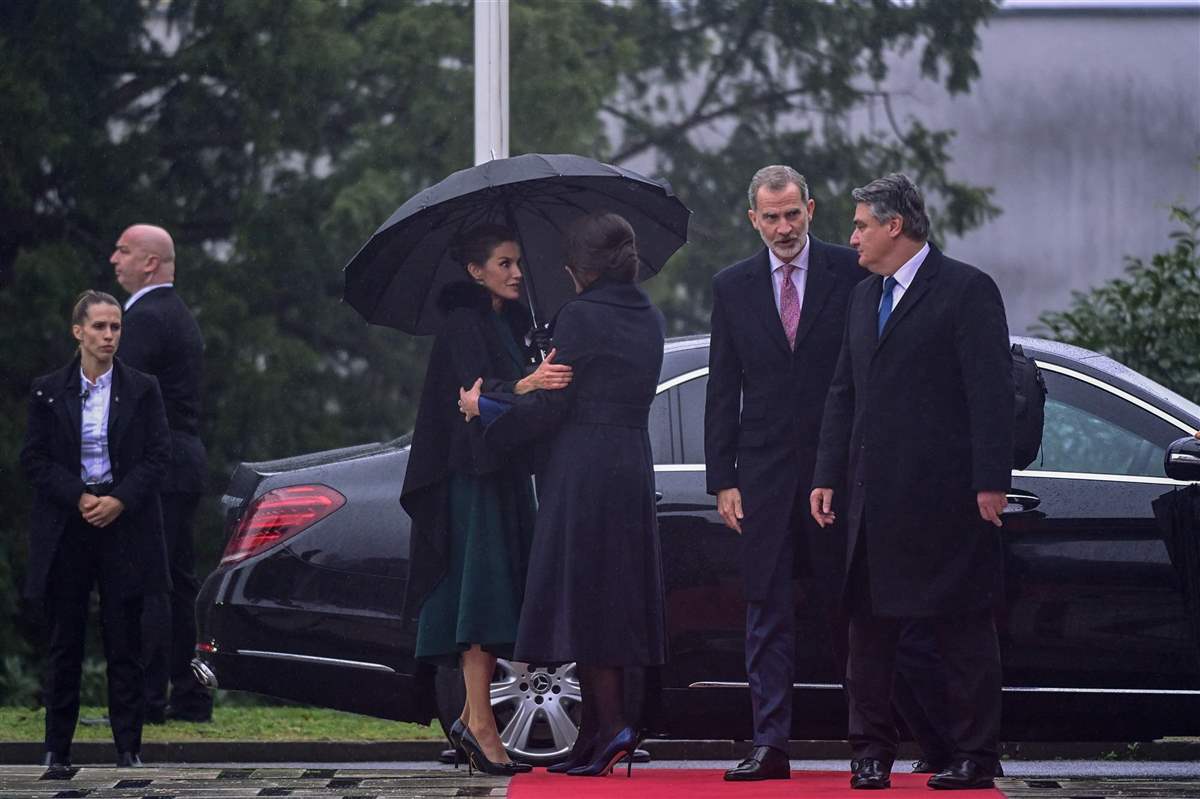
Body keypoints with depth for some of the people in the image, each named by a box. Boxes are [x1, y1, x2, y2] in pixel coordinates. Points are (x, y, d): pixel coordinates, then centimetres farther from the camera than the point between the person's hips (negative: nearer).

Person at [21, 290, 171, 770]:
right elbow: (34, 459, 2)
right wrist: (79, 497, -11)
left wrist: (119, 500, -12)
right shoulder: (48, 392, 5)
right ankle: (57, 747, 7)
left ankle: (129, 746, 4)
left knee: (124, 641, 0)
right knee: (64, 640, 3)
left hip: (124, 524, 0)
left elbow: (158, 455, 1)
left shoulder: (142, 390, 5)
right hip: (65, 528, 0)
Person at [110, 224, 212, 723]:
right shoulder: (180, 316, 20)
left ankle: (146, 700, -12)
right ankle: (190, 697, 13)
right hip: (186, 460, 10)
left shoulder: (145, 318, -12)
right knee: (179, 583, 11)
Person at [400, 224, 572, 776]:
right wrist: (527, 384, -42)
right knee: (482, 590, -13)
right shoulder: (464, 325, -9)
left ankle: (471, 719, 11)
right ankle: (480, 724, -17)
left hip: (507, 474, 9)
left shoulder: (508, 324, 18)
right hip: (472, 476, -9)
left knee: (499, 597, 6)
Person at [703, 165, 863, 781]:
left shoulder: (850, 273, 1)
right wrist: (722, 479, 2)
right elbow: (722, 390, 8)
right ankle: (770, 745, 3)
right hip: (765, 470, 2)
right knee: (768, 612, 2)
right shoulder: (733, 286, 8)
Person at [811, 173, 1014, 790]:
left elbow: (991, 392, -10)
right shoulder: (864, 297, 17)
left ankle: (973, 758, 4)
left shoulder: (967, 291, -5)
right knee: (869, 629, 7)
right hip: (875, 497, 7)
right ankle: (871, 754, 13)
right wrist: (828, 476, 10)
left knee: (963, 634, 0)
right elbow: (843, 393, 18)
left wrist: (990, 483, -16)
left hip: (946, 498, -7)